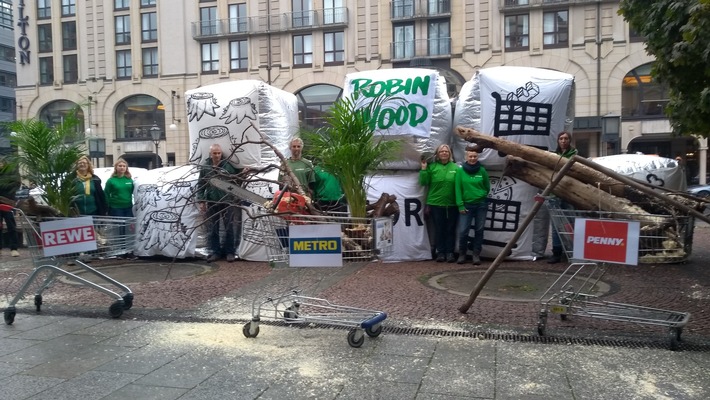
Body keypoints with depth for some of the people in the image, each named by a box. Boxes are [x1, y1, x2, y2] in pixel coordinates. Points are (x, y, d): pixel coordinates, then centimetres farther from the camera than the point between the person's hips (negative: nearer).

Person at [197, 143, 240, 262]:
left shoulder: (229, 164, -3)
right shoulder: (205, 166, 2)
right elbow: (200, 184, 5)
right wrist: (201, 201, 1)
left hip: (227, 201, -2)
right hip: (211, 202, 2)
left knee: (229, 227, 6)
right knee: (212, 229, 8)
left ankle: (229, 252, 16)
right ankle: (215, 251, 19)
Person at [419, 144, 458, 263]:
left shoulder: (455, 167, 2)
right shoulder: (432, 166, 1)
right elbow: (424, 182, -1)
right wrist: (424, 169, -11)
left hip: (451, 204, 0)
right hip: (436, 203, 0)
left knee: (450, 229, 6)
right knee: (439, 229, 6)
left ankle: (450, 252, 14)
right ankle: (440, 252, 13)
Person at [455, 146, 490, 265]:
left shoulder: (482, 170, 1)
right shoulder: (460, 171, -4)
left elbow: (487, 186, 13)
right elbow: (458, 189, -4)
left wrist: (481, 195, 1)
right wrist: (460, 205, -8)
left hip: (481, 205, 2)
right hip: (467, 205, -1)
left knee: (479, 230, 5)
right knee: (463, 231, -5)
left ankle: (476, 254, 15)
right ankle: (462, 254, 13)